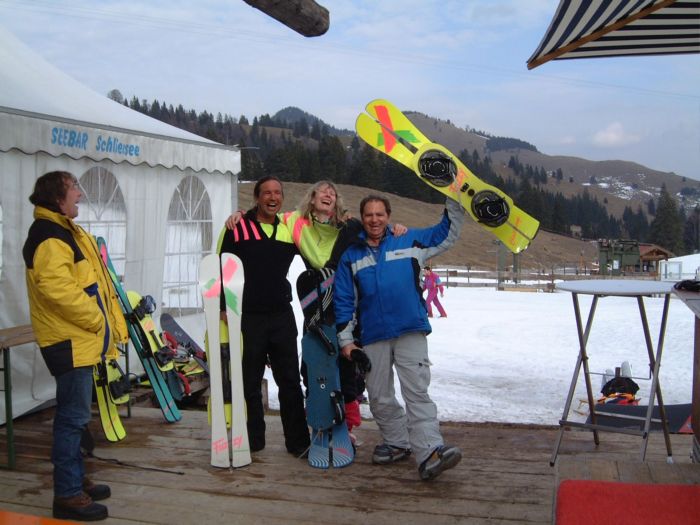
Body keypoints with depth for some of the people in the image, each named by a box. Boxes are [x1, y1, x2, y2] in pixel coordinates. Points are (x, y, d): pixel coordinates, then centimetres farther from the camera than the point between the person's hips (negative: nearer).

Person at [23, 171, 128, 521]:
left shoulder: (62, 231, 18)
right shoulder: (49, 236, -16)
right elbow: (57, 287, -28)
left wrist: (107, 322, 15)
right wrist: (96, 320, -18)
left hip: (77, 338, 11)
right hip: (69, 340, -11)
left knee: (74, 415, 17)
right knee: (74, 416, -6)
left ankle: (75, 480, 29)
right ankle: (67, 495, 3)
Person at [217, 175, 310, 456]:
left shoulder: (290, 229, 9)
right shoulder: (238, 227, -2)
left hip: (282, 316, 3)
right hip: (248, 317, -3)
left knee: (290, 381, 7)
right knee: (250, 382, 8)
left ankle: (298, 441, 16)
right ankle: (253, 440, 22)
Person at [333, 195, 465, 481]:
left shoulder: (409, 241, 7)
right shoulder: (350, 256, 9)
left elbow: (447, 233, 15)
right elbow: (344, 301, 9)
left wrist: (453, 200, 6)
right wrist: (345, 339, 5)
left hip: (411, 332, -2)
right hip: (372, 338, 2)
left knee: (417, 392, -12)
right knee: (379, 398, 10)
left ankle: (430, 452, -15)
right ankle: (397, 442, 28)